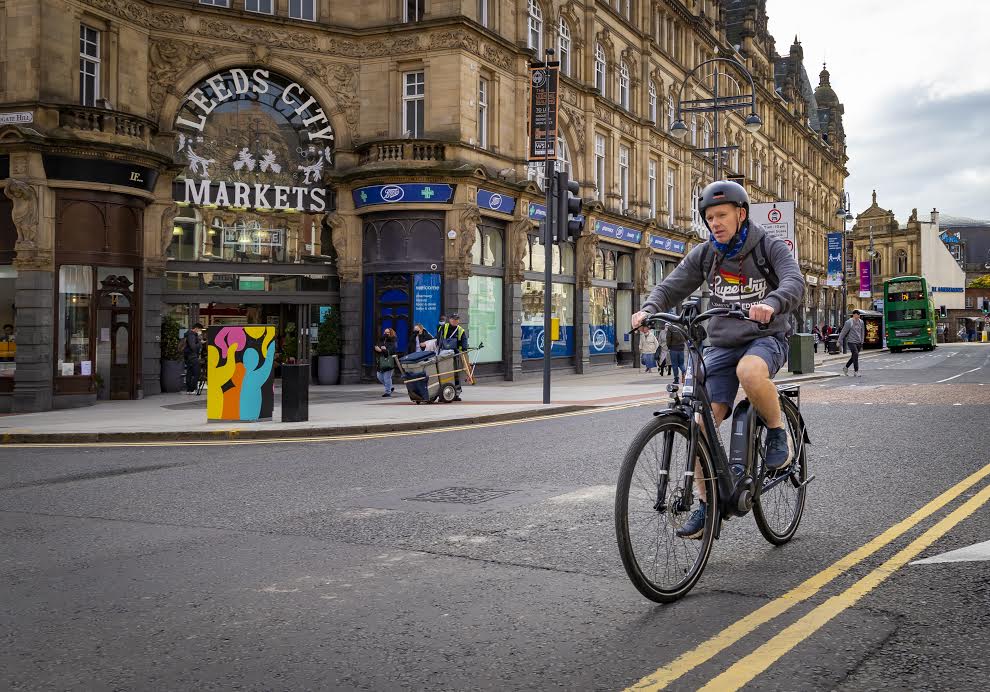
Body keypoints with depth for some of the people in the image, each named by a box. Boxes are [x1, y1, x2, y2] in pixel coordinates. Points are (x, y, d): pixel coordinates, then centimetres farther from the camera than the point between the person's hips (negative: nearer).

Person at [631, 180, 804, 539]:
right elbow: (672, 286, 0)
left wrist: (771, 303, -45)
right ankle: (706, 504, 1)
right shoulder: (704, 255, 5)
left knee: (749, 372, -40)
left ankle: (778, 431, -11)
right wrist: (649, 308, -23)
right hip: (722, 345, 4)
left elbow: (794, 283, -23)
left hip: (766, 338, -4)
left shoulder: (771, 248, -6)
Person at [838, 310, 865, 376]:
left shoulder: (861, 322, 9)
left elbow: (862, 332, 19)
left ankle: (845, 368, 29)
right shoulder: (849, 322, -10)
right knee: (856, 354, -16)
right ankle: (856, 371, -10)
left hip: (858, 342, 6)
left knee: (854, 356, 10)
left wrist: (862, 342, 19)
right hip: (851, 342, -6)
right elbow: (843, 332, -7)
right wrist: (839, 341, -6)